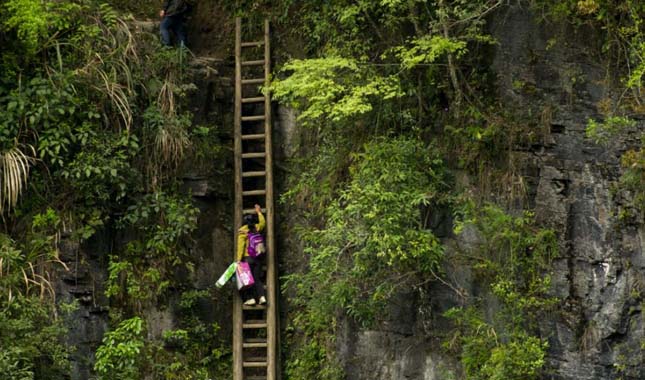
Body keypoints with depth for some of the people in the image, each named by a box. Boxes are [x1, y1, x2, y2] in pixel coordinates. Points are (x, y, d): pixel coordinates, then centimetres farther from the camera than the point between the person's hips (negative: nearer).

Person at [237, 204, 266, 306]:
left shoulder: (242, 231, -4)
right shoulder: (256, 228, 9)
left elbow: (240, 246, -10)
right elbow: (263, 222, 32)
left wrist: (239, 259, -11)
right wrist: (259, 212, 45)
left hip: (248, 257, -4)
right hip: (258, 258, 4)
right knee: (257, 278, 10)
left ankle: (250, 298, -5)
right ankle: (262, 296, -3)